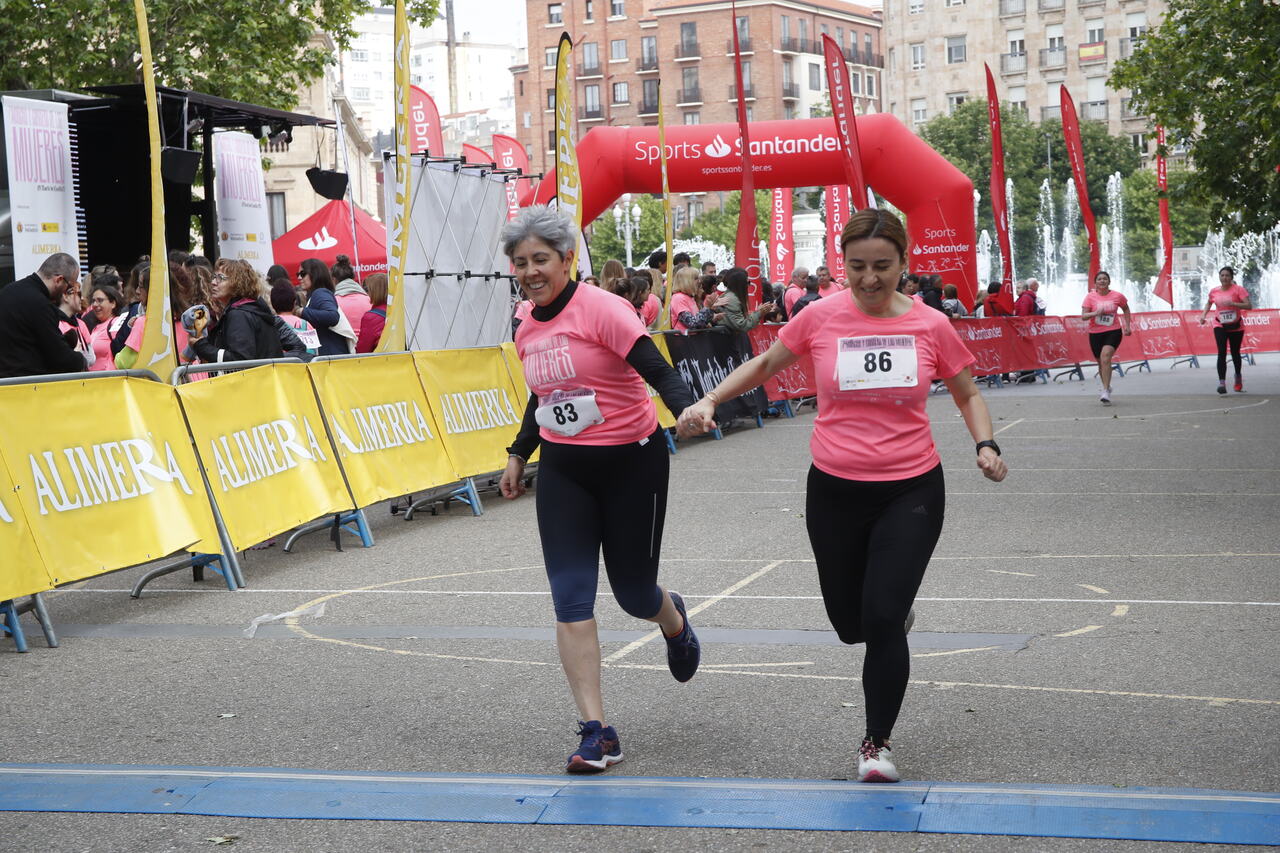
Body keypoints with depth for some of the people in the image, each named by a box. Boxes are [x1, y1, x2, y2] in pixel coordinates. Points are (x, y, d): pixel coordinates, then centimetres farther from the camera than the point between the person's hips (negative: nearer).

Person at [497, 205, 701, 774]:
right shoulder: (527, 331, 6)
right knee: (570, 599, -7)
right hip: (563, 470, 5)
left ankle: (673, 621, 46)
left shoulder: (600, 308, -15)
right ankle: (596, 731, -5)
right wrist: (518, 455, 24)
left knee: (633, 594, 6)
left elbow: (656, 369, -24)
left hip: (631, 462, -5)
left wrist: (687, 408, -41)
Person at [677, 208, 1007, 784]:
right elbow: (765, 364, 12)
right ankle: (896, 609, 51)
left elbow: (968, 394, 11)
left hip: (911, 491, -2)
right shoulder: (820, 317, -5)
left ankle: (877, 742, 8)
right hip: (835, 491, 2)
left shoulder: (931, 325, -4)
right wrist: (709, 400, 0)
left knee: (883, 619, -12)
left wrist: (986, 445, -6)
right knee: (850, 624, 12)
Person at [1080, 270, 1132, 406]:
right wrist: (1095, 313, -27)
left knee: (1105, 358, -22)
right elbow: (1083, 316, -9)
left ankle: (1105, 392, -24)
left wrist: (1127, 325, 12)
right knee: (1101, 362, 13)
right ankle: (1107, 387, 38)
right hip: (1095, 333, 2)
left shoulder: (1117, 296, -1)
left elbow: (1126, 309, 18)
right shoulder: (1090, 297, -3)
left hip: (1113, 332, -2)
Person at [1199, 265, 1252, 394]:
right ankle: (1222, 383, -21)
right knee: (1222, 353, -15)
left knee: (1235, 353, 14)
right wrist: (1204, 315, 7)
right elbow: (1209, 303, 23)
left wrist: (1233, 303, -29)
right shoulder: (1214, 291, 1)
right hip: (1220, 326, 1)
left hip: (1236, 326, -1)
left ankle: (1238, 376, 42)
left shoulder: (1238, 289, -10)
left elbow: (1249, 305, -18)